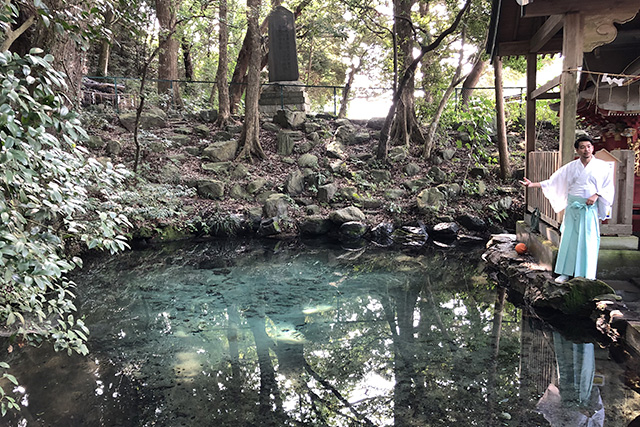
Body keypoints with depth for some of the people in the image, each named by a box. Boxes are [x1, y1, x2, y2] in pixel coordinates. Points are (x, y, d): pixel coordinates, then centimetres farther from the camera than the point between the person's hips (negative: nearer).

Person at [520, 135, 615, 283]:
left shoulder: (602, 167, 2)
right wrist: (533, 185, -5)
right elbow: (553, 181, 5)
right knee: (568, 239, 2)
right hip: (572, 207, 2)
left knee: (588, 242, -2)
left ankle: (587, 276, 8)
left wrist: (596, 195, -12)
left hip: (590, 209, -2)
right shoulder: (571, 167, 6)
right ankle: (566, 273, 11)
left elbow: (609, 188, 5)